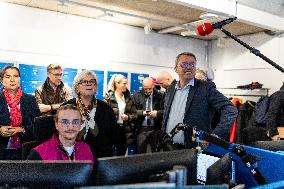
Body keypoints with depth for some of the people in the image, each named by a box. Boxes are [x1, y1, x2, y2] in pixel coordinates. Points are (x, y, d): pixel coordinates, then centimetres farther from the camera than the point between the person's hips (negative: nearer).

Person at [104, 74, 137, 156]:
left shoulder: (128, 98, 9)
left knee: (121, 155, 11)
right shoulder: (109, 97, -5)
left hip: (126, 131, 4)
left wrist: (128, 117, -8)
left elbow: (135, 114, 9)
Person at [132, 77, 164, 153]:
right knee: (140, 152, 3)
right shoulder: (137, 95, 5)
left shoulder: (159, 96, 5)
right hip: (141, 128, 0)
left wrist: (157, 113, -16)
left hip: (155, 129, 0)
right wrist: (142, 112, -15)